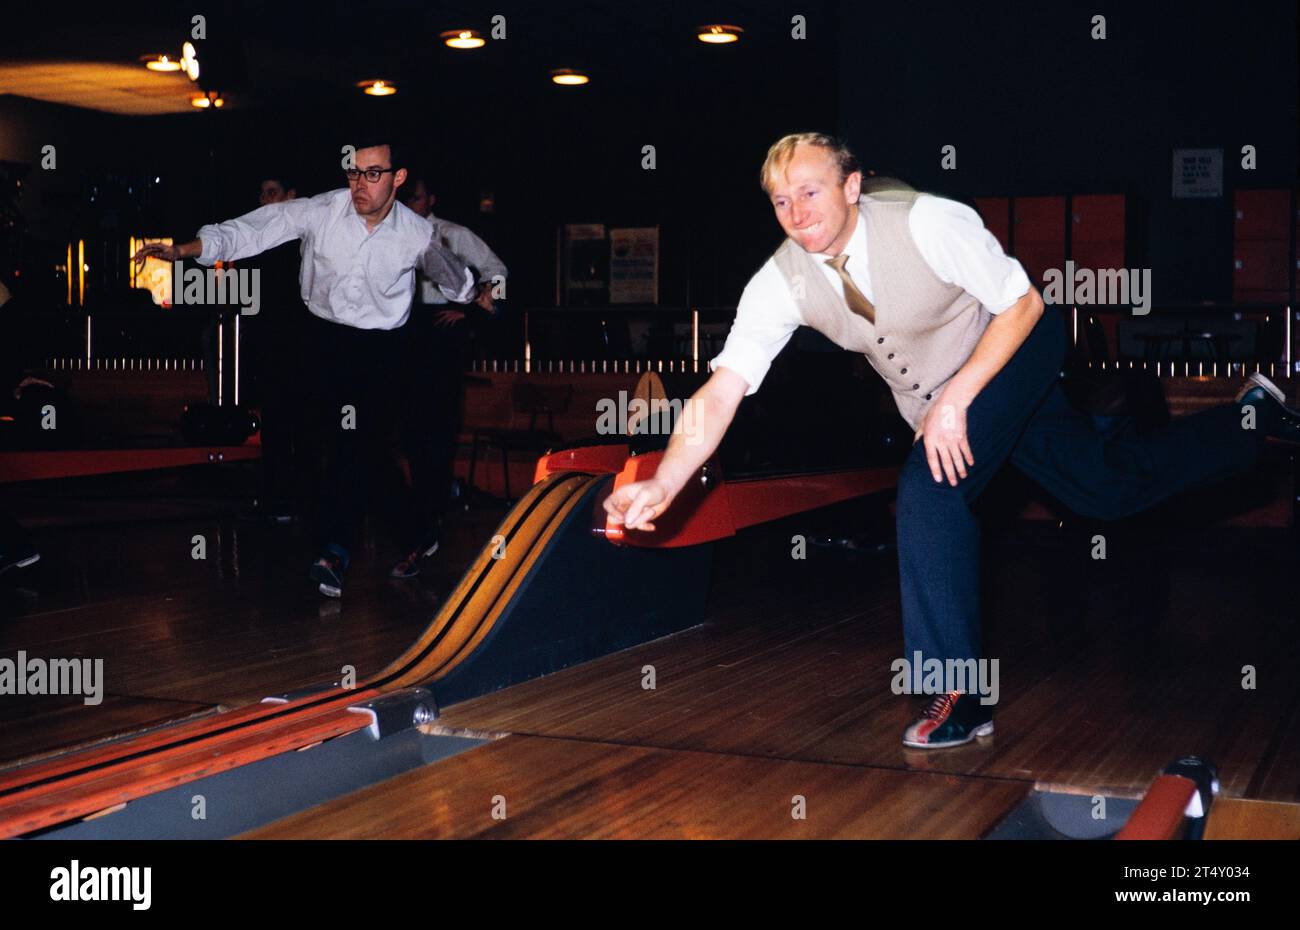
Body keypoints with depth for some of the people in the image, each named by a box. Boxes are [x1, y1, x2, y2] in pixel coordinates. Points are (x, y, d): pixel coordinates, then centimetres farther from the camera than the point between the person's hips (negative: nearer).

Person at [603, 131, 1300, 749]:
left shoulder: (928, 223, -31)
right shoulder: (781, 281, -20)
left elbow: (1023, 304, -21)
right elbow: (722, 388, -26)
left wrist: (955, 401, -30)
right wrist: (662, 485, -40)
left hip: (1014, 351, -5)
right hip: (939, 398, 5)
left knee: (929, 487, -27)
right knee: (1107, 488, 13)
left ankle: (957, 692, -16)